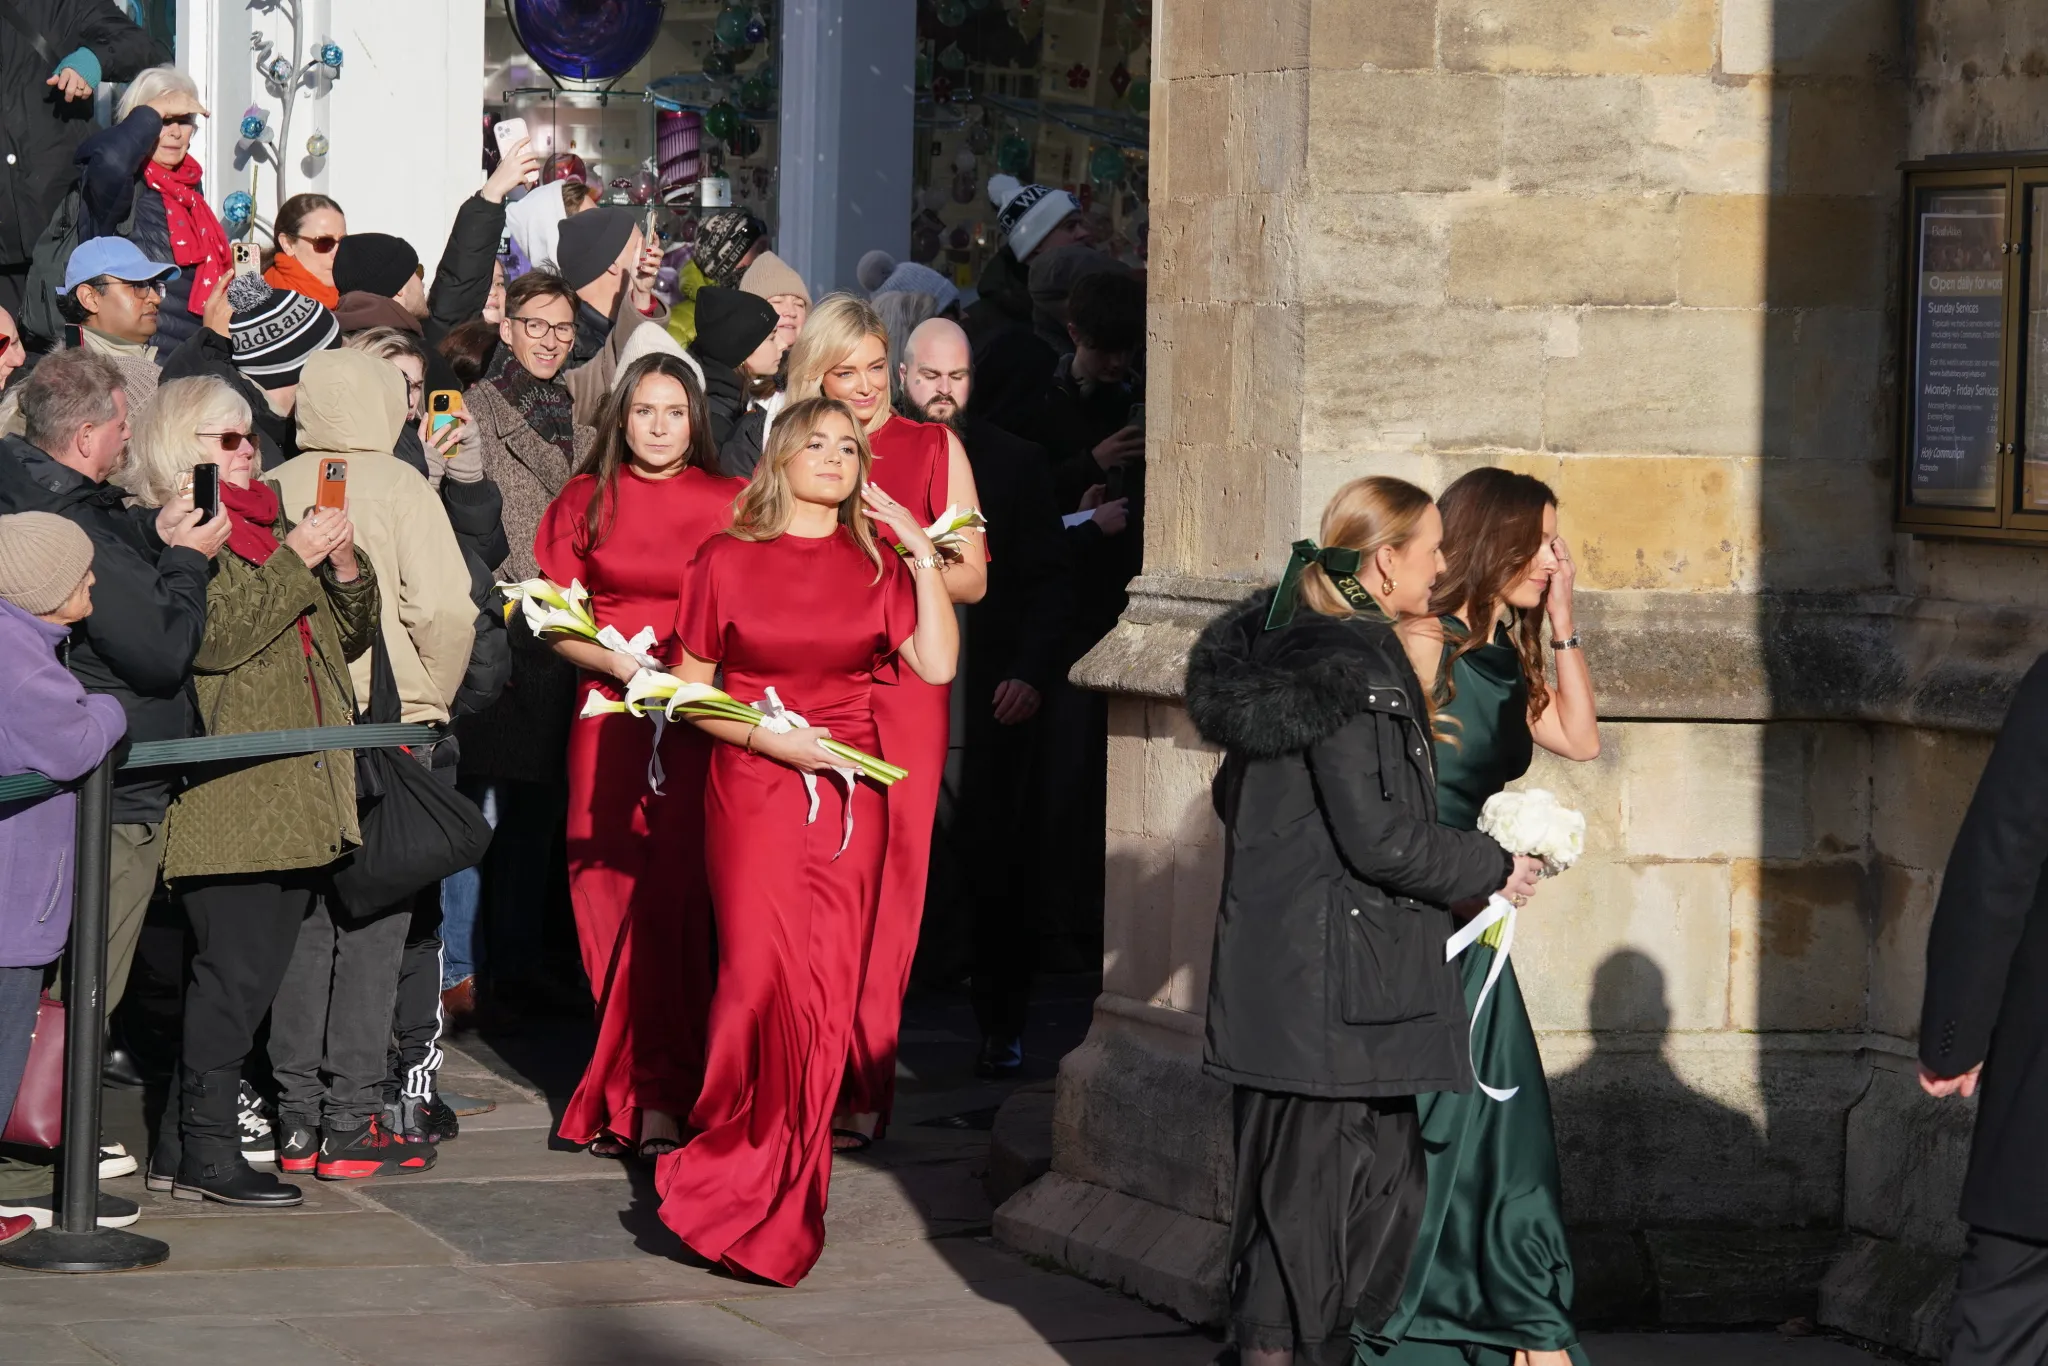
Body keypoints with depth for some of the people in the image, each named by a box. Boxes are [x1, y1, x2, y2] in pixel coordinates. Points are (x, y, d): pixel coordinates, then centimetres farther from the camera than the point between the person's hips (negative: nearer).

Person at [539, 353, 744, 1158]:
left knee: (674, 897, -11)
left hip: (701, 722, -2)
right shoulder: (585, 501, 11)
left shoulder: (730, 505, 7)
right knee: (611, 892, -3)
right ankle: (646, 1086, 4)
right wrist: (618, 662, -8)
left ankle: (652, 1098, -10)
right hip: (609, 715, 2)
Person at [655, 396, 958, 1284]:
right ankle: (735, 1161, 3)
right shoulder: (727, 562, 4)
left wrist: (923, 556, -2)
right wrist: (766, 735, -9)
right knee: (763, 972, -15)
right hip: (751, 789, -2)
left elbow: (937, 666, -2)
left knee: (826, 991, -3)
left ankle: (775, 1203, 6)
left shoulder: (877, 566, 10)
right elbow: (691, 689, 6)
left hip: (847, 795, 2)